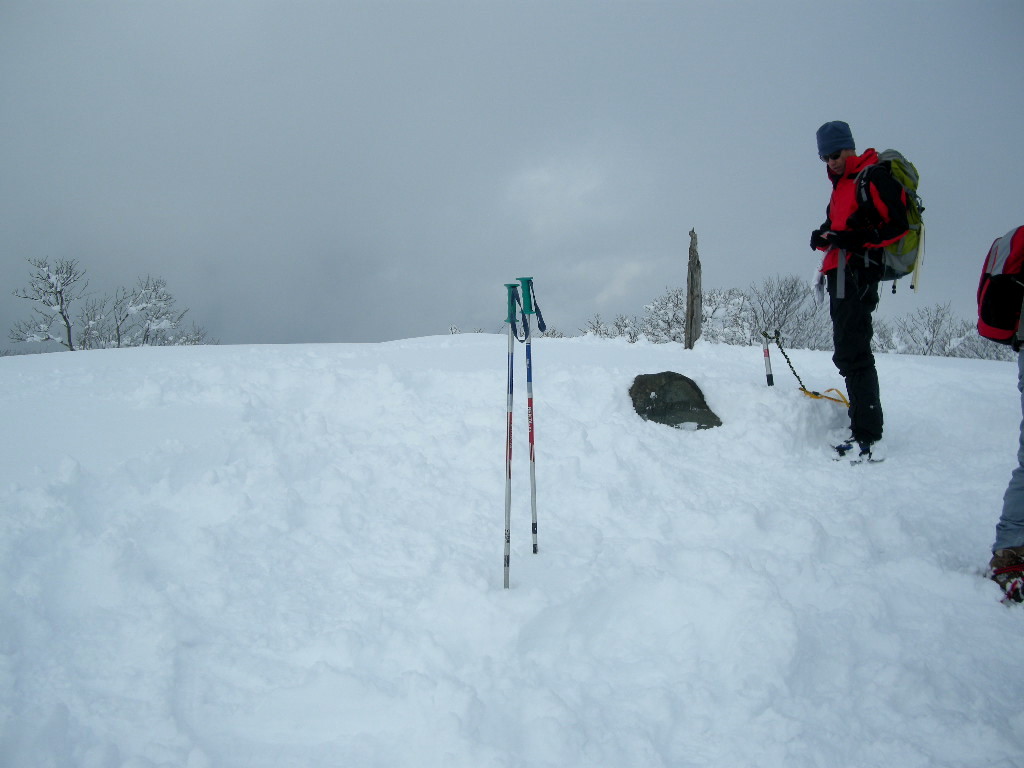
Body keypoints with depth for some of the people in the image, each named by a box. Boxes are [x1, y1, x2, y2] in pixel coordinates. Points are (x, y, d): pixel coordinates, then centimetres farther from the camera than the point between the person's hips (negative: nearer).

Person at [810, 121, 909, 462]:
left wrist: (857, 239, -23)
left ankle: (869, 438, -17)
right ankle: (862, 423, 18)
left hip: (858, 272, -10)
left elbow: (899, 226, -13)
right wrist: (823, 236, 5)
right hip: (841, 274, 10)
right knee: (847, 351, 11)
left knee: (851, 352, -16)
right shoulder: (840, 184, 23)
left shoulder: (874, 177, -6)